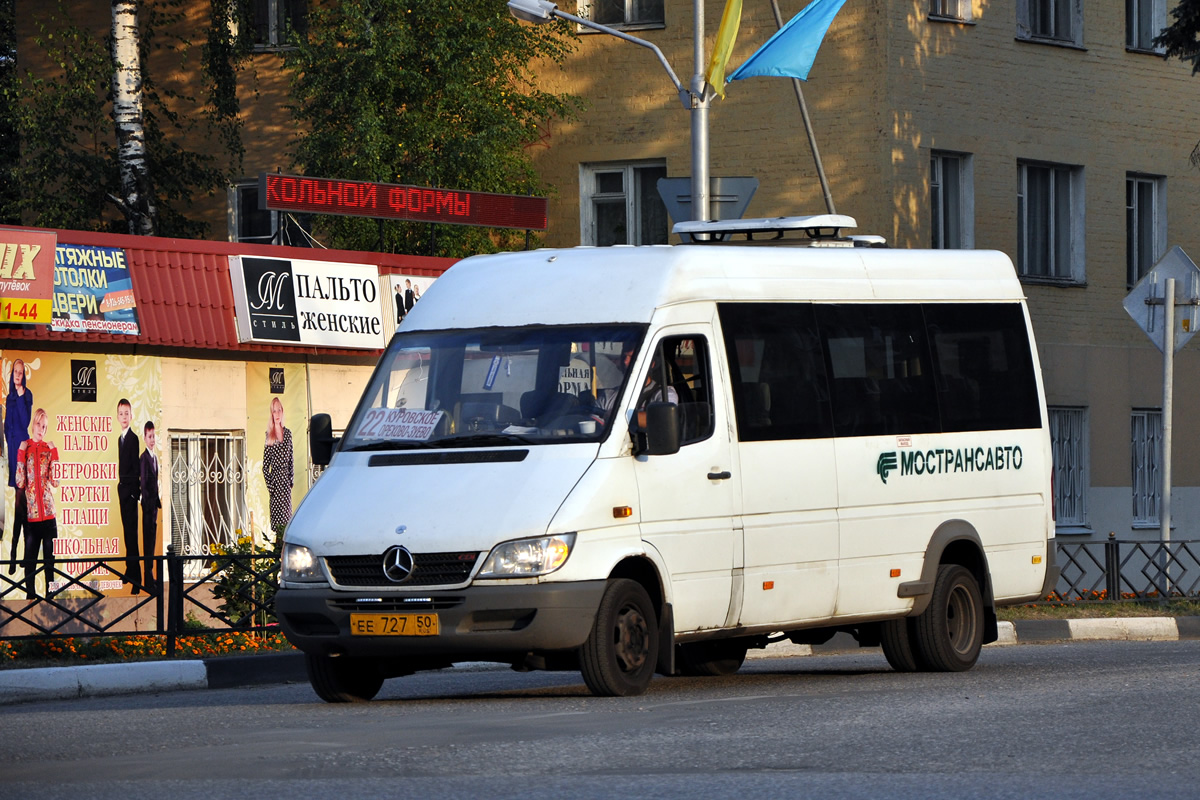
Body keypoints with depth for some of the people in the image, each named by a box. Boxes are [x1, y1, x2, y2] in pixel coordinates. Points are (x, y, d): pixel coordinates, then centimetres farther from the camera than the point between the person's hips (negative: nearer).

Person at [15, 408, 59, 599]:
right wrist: (21, 454, -11)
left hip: (48, 511, 1)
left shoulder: (50, 448, 8)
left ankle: (51, 595, 8)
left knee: (50, 556, 2)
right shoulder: (24, 447, 5)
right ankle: (30, 595, 6)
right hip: (30, 511, -1)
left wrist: (54, 454, -9)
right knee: (30, 556, 1)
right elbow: (20, 482, -1)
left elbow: (55, 480, 1)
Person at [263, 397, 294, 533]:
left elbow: (291, 460, 13)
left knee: (287, 513, 4)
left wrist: (291, 481, 8)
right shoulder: (268, 436, -2)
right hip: (275, 478, -4)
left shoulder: (288, 433, 9)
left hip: (286, 479, 4)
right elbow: (265, 465, -2)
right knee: (276, 515, -2)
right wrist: (269, 485, -7)